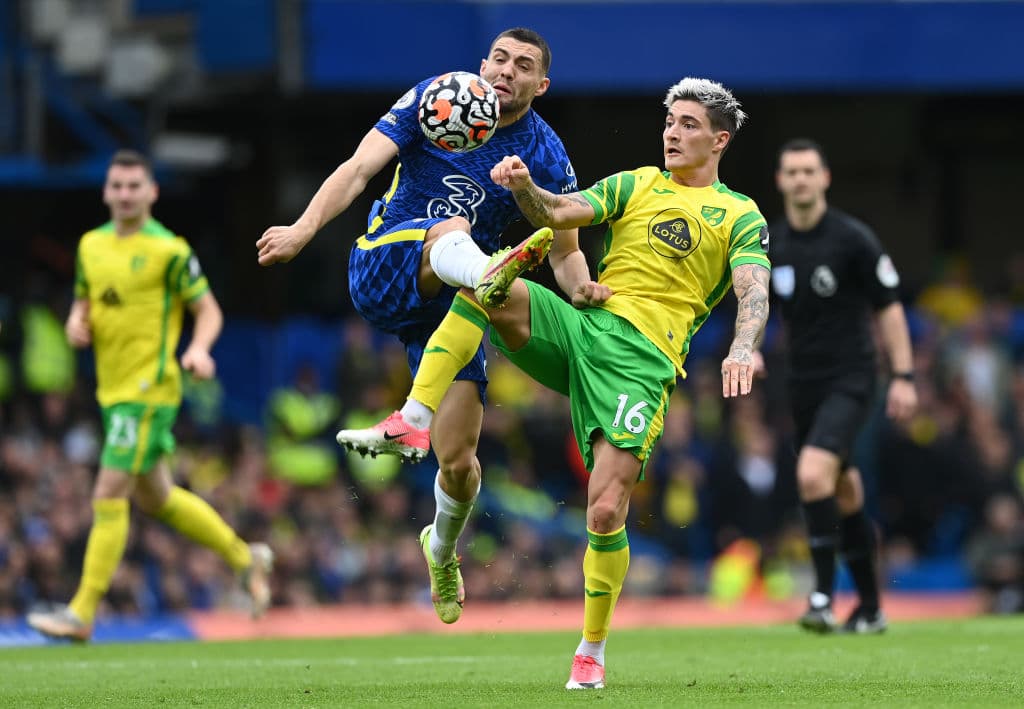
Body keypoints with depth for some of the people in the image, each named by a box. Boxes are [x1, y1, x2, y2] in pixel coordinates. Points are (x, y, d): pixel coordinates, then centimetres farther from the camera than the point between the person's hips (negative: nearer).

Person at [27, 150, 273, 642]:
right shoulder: (92, 245, 11)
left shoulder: (169, 250, -9)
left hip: (148, 387, -8)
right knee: (155, 497, 17)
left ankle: (82, 613, -7)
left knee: (109, 495, -10)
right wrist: (76, 323, -1)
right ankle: (245, 558, 33)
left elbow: (208, 310, -5)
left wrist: (199, 349, -23)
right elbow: (84, 302, 22)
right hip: (112, 388, 8)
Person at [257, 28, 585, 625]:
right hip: (382, 272, -2)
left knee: (459, 462, -7)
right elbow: (360, 168, -12)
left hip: (452, 303, 2)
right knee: (452, 230, -37)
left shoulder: (547, 157, 0)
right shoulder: (433, 100, -4)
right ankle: (491, 275, -75)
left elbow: (568, 251, 5)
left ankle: (442, 549, 27)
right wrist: (304, 229, -27)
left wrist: (583, 292, -19)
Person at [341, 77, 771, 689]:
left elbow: (754, 293, -5)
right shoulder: (636, 185, 20)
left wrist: (744, 347, -26)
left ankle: (592, 650, 7)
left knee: (606, 512, -12)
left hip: (643, 359, -3)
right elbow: (560, 212, 4)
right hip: (582, 323, 3)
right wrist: (524, 186, -18)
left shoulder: (742, 217, 11)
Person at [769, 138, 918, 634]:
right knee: (844, 495, 12)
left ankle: (824, 593, -19)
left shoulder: (853, 239, -10)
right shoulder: (771, 244, 5)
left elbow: (888, 308, -6)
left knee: (813, 475, -25)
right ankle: (869, 607, 22)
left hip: (849, 379, -6)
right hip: (802, 384, 6)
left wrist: (903, 377, -10)